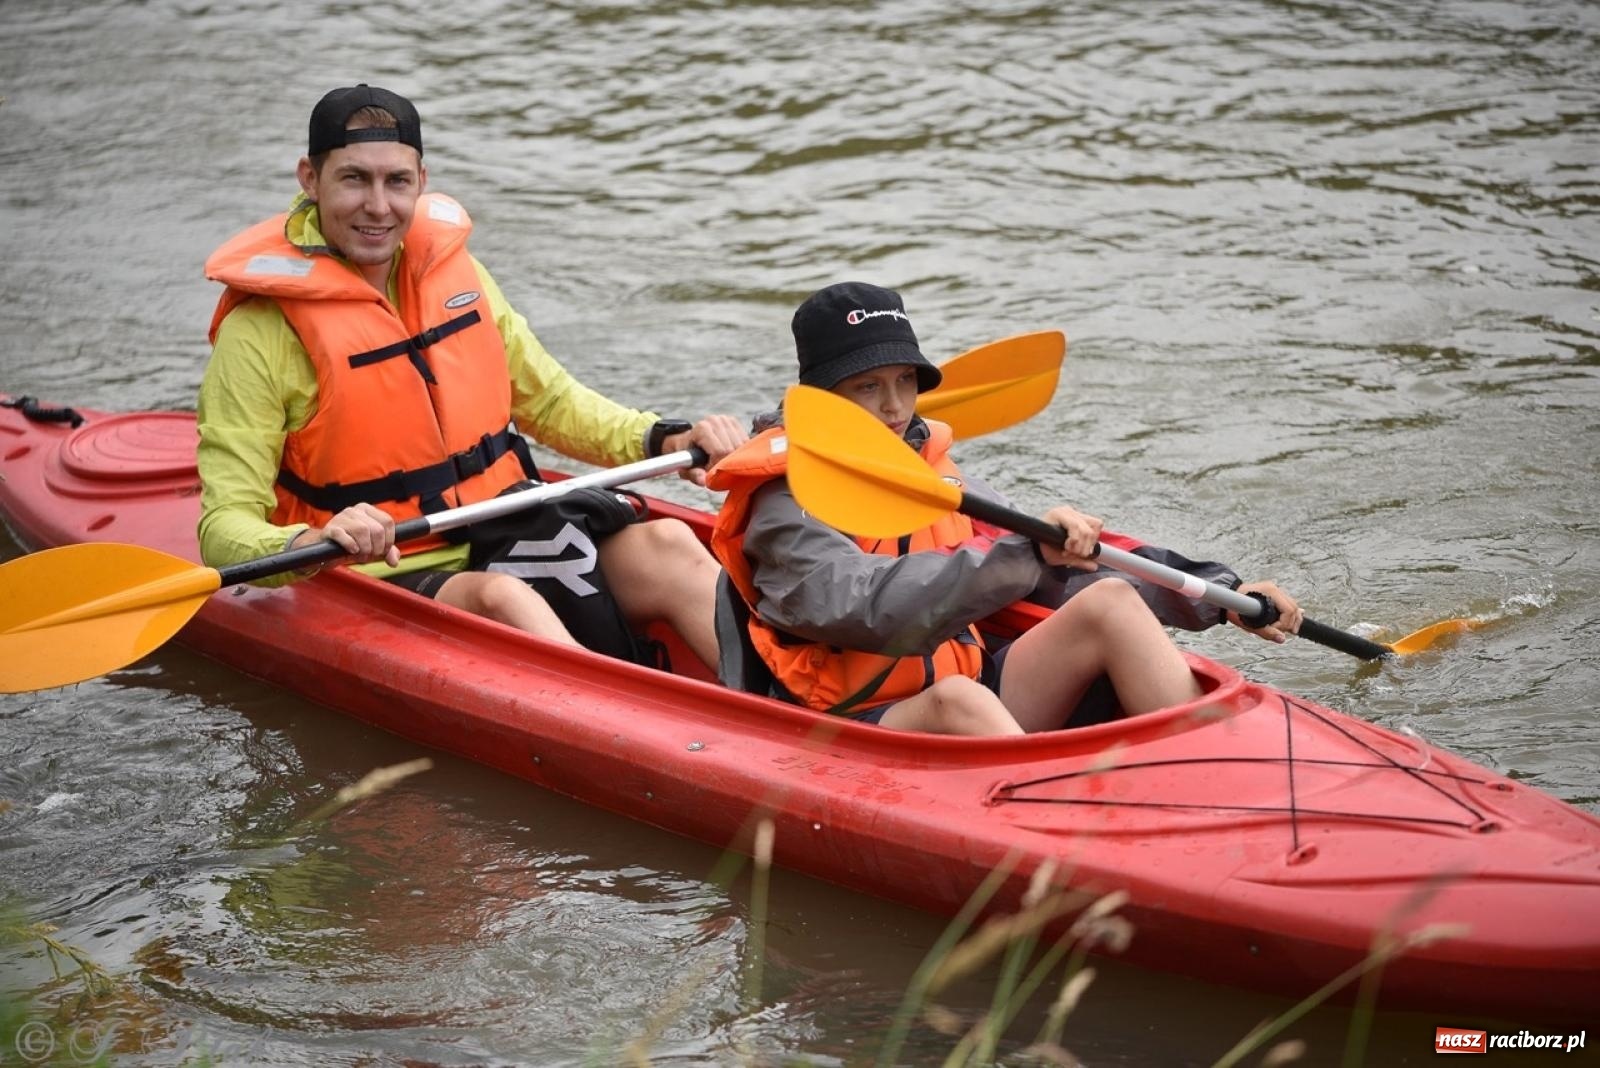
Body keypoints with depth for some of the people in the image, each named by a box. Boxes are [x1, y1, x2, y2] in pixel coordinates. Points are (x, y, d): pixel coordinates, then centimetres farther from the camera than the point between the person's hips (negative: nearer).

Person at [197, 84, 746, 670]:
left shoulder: (452, 269, 10)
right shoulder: (261, 334, -9)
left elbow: (549, 401, 21)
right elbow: (224, 531, -14)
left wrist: (664, 440, 4)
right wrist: (310, 543, -37)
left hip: (507, 543, 6)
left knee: (667, 544, -19)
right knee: (499, 596, -35)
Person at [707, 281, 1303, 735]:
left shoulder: (930, 472, 13)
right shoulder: (786, 510, -8)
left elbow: (1075, 567, 14)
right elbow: (879, 612, -28)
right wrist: (1025, 552, -34)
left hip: (970, 703, 7)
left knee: (1112, 603, -10)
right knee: (957, 699, -38)